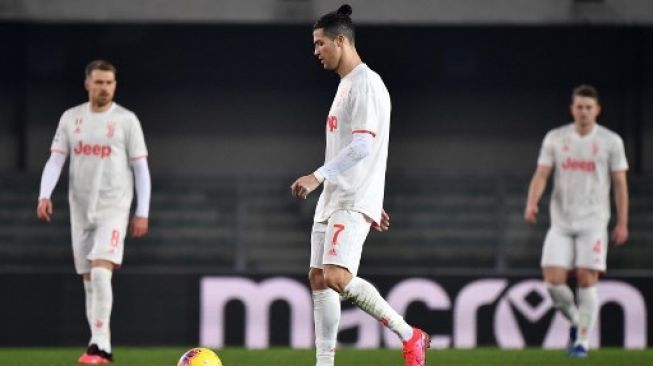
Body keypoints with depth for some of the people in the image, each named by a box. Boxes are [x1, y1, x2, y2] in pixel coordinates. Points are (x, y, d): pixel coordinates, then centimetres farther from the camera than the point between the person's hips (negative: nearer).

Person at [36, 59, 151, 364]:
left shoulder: (126, 120, -2)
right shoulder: (70, 119, 8)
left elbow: (141, 168, 0)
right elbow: (55, 160, 5)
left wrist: (142, 213, -5)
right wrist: (45, 195, -11)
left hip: (113, 208, -5)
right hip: (81, 210, 5)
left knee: (101, 272, -20)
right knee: (89, 280, 6)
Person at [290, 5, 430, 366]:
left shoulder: (366, 83, -13)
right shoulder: (345, 84, 19)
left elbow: (362, 147, -22)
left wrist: (318, 177, -24)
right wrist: (373, 203, 26)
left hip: (352, 202, -10)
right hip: (332, 200, 10)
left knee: (336, 278, -22)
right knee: (319, 279, 6)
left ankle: (409, 335, -10)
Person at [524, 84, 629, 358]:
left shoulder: (610, 141, 2)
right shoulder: (555, 138, 7)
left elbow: (620, 184, 4)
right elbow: (541, 175, 3)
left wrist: (622, 223, -1)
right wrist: (532, 204, -16)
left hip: (593, 222, -2)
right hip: (561, 222, 2)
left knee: (587, 281, -9)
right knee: (553, 280, -8)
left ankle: (582, 340, 0)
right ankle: (576, 322, 18)